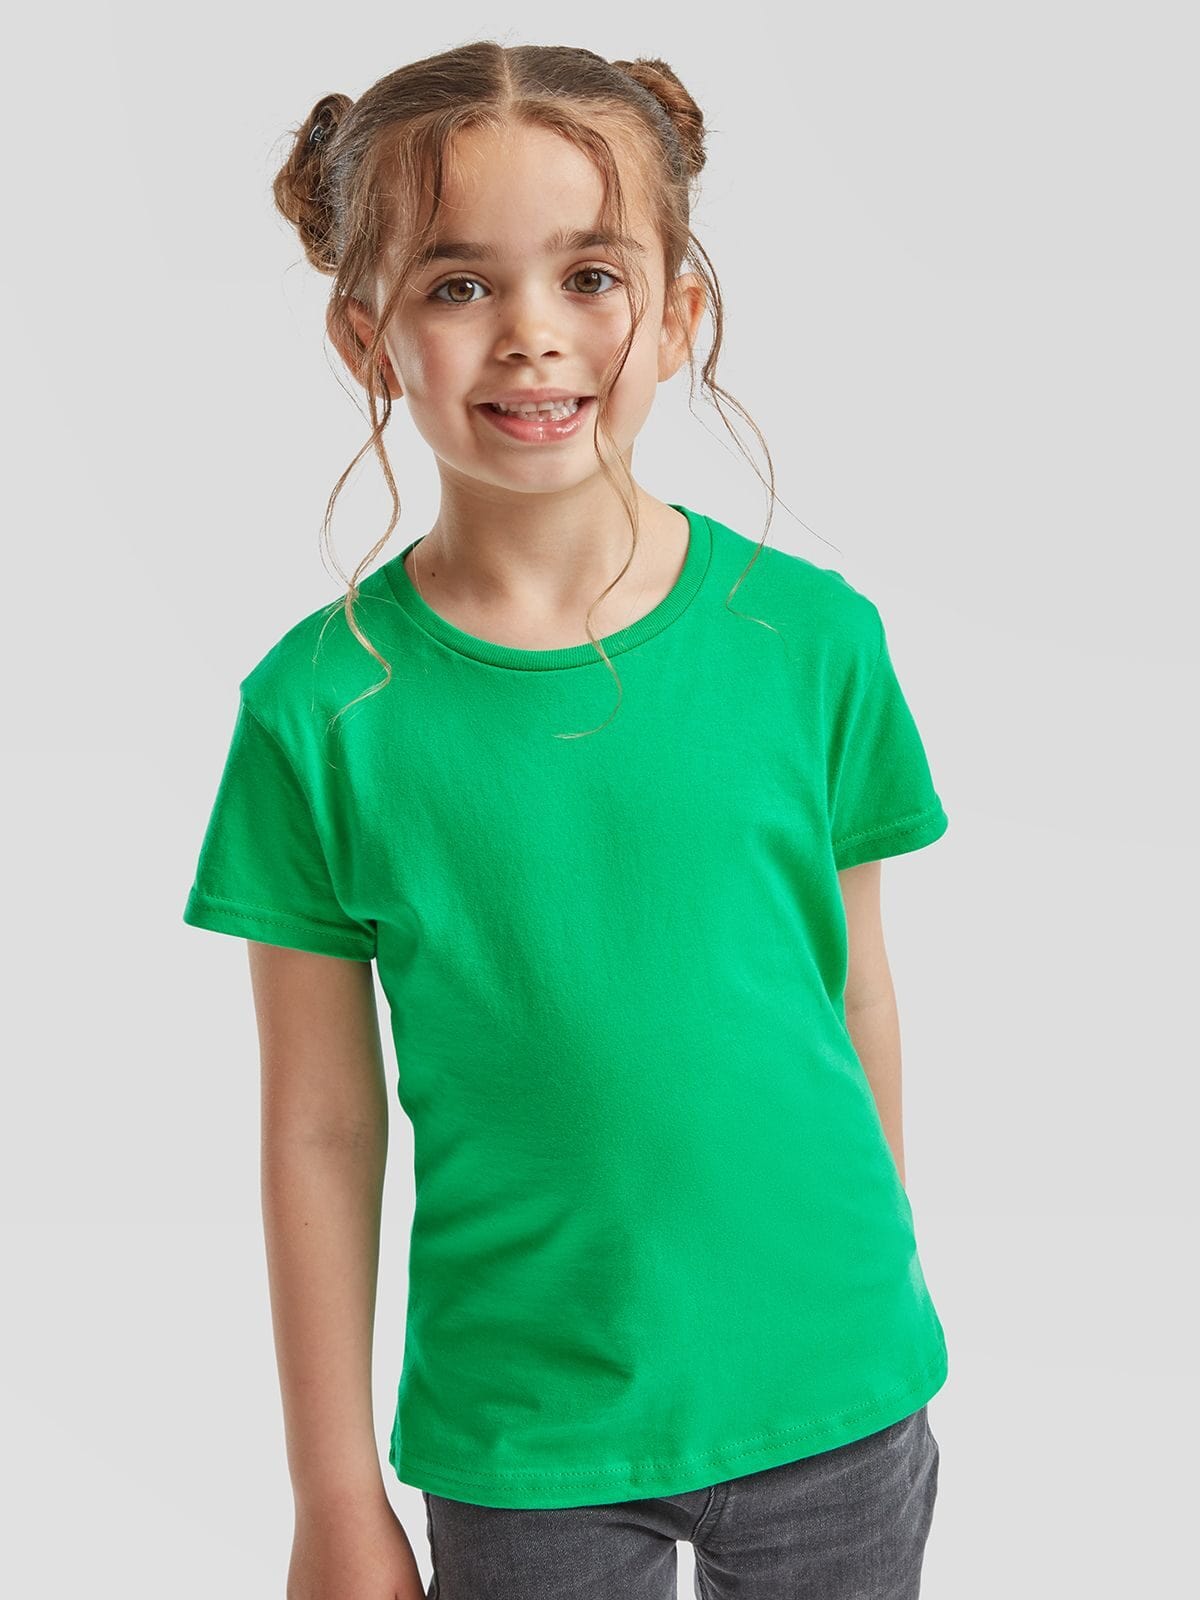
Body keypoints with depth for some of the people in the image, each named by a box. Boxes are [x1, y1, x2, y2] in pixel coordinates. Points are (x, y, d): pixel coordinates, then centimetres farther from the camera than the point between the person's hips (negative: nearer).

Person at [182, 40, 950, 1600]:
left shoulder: (811, 635, -9)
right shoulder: (322, 706, -12)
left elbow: (858, 1001, 2)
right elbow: (322, 1130, -7)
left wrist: (877, 1314, 11)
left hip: (831, 1399, 2)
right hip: (522, 1437, -1)